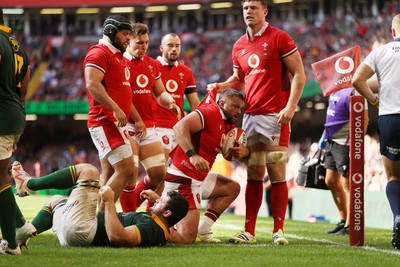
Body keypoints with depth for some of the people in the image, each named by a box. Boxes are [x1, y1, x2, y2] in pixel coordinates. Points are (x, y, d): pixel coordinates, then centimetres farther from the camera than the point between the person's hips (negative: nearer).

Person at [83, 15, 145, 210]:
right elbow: (93, 85, -23)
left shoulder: (118, 57, 23)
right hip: (106, 122, -10)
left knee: (109, 175, 10)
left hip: (115, 123, 10)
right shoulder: (99, 53, -9)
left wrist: (137, 119, 24)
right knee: (125, 170, -14)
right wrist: (116, 110, -26)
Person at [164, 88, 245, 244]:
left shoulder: (228, 125, 16)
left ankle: (203, 230, 16)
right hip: (182, 180, -10)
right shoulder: (210, 112, -12)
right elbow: (180, 127, -27)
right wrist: (192, 155, -38)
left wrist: (244, 151, -3)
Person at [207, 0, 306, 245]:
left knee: (277, 173, -6)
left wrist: (290, 107, -16)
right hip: (250, 115, 6)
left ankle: (278, 230, -2)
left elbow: (299, 75, -6)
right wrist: (222, 86, 7)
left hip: (275, 115, -6)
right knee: (254, 175, 7)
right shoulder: (239, 46, 14)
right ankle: (249, 231, 8)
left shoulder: (279, 38, -4)